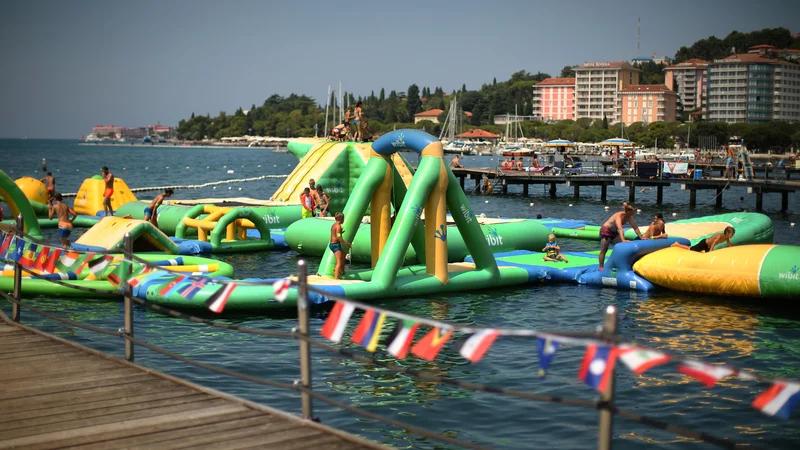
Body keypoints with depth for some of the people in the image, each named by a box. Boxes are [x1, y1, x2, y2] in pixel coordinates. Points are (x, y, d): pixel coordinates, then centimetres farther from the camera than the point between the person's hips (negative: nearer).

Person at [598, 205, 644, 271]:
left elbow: (635, 227, -5)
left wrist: (641, 237, -9)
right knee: (604, 250, -6)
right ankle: (601, 268, -2)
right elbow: (620, 229, -46)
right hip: (605, 230, -8)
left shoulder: (629, 217, -10)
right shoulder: (618, 216, -33)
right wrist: (623, 240, -57)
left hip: (614, 232, 8)